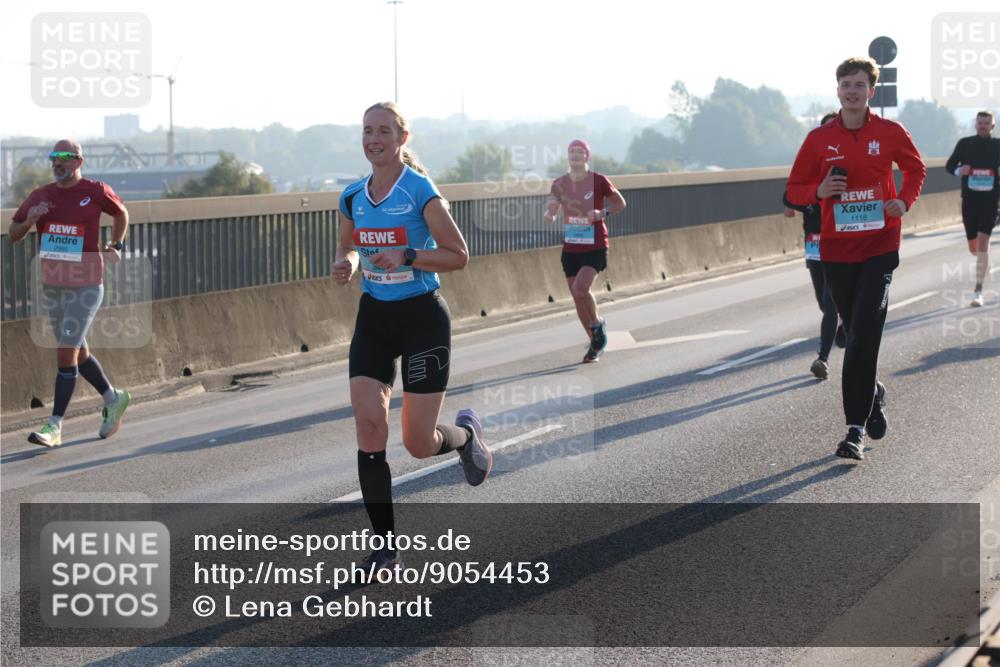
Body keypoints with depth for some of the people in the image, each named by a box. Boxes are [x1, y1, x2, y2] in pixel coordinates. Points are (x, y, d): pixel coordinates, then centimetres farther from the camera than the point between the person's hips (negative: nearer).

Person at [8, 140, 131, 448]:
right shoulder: (40, 196, 4)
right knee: (78, 353, 15)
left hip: (86, 286, -5)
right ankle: (113, 399, 36)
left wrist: (116, 245, 14)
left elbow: (121, 213, 16)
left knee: (66, 354, -11)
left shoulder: (96, 191, -5)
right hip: (51, 285, 5)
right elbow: (13, 235, 7)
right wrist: (29, 219, -11)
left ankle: (54, 426, -9)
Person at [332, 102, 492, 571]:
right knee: (369, 430, -10)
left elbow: (458, 255, -10)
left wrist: (407, 257, -24)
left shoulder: (420, 192, -12)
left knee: (419, 443, -2)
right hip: (373, 320, 5)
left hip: (422, 318, -4)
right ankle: (384, 546, -2)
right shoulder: (353, 197, 4)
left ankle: (466, 434, 35)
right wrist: (346, 264, -4)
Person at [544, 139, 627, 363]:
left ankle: (598, 324, 5)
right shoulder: (559, 184, 3)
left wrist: (603, 213, -15)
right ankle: (595, 342, 24)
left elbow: (620, 203, 4)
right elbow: (550, 211, 3)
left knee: (580, 289, -24)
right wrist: (549, 214, -21)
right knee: (577, 298, 7)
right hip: (570, 249, 5)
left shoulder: (598, 181, -7)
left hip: (595, 248, -5)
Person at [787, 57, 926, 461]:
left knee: (863, 335, -13)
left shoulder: (890, 133, 0)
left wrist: (905, 201, 0)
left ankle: (855, 428, -12)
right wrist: (819, 191, -14)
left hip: (880, 246, -2)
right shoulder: (819, 139, 2)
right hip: (836, 248, 2)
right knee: (858, 335, 12)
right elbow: (795, 189, 8)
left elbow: (915, 168, 18)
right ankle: (873, 396, 39)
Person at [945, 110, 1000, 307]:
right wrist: (958, 170, -16)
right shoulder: (964, 143, 2)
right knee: (974, 247, 9)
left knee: (983, 241, -16)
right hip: (969, 200, 2)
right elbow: (949, 165, 6)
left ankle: (978, 290, -14)